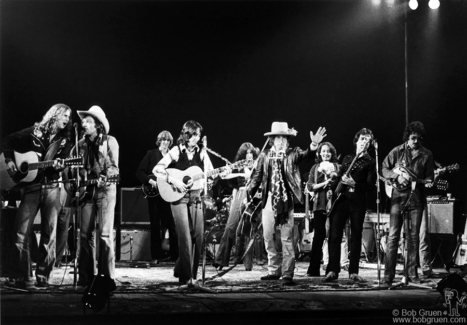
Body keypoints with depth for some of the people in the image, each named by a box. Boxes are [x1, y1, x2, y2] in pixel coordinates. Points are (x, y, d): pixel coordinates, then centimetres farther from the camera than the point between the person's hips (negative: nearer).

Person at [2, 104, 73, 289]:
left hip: (52, 188, 2)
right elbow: (7, 141, 10)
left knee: (49, 233, 0)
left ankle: (43, 276, 8)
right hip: (31, 186, -2)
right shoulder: (34, 132, 4)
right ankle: (21, 277, -3)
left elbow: (64, 161, 2)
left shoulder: (65, 141, 10)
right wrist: (9, 160, -3)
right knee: (21, 232, -8)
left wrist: (59, 165, -20)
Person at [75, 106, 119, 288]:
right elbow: (76, 166, 13)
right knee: (86, 233, 1)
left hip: (105, 190, -4)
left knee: (104, 233, -10)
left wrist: (105, 178, -22)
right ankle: (87, 276, 6)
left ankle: (107, 277, -9)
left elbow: (114, 167, -5)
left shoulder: (110, 142, 0)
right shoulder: (81, 144, 12)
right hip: (86, 190, 4)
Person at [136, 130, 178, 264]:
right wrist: (151, 181, -13)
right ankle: (156, 256, 7)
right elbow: (140, 172, -1)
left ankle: (175, 255, 3)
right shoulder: (151, 154, 5)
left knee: (172, 224, -3)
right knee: (155, 225, 2)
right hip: (154, 194, -1)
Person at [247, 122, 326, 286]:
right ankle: (274, 270, 22)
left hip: (286, 201, -3)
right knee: (268, 237, 8)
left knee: (287, 238, -5)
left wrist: (314, 145, -36)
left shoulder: (292, 153, 2)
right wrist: (249, 193, 0)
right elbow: (257, 176, 10)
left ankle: (287, 274, -4)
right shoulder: (265, 155, 7)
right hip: (269, 200, 3)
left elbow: (304, 155, -16)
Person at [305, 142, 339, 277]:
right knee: (319, 235, -3)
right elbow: (309, 186, 4)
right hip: (319, 204, 0)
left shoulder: (336, 166, 12)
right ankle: (313, 269, 0)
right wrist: (324, 183, -10)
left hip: (333, 203, 0)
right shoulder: (315, 168, 13)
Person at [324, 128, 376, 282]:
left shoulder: (370, 162, 6)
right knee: (334, 234, -5)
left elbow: (370, 185, -3)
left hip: (358, 200, -3)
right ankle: (332, 270, -2)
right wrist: (334, 189, 7)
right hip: (341, 198, 3)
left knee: (356, 235, -1)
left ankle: (353, 271, 5)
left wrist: (355, 184, -17)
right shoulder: (347, 158, 18)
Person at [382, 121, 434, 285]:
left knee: (413, 236, 5)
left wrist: (428, 182, -13)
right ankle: (388, 275, -7)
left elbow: (429, 176, 10)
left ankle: (411, 273, 13)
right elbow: (384, 168, 6)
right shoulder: (397, 151, 1)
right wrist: (396, 176, -10)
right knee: (393, 235, -6)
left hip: (417, 198, 2)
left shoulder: (427, 154, 5)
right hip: (398, 197, -2)